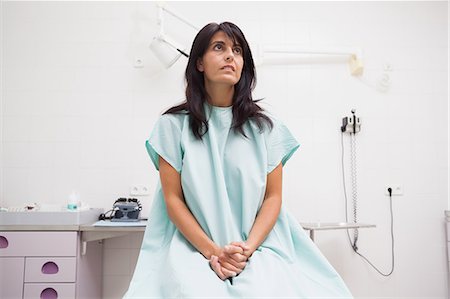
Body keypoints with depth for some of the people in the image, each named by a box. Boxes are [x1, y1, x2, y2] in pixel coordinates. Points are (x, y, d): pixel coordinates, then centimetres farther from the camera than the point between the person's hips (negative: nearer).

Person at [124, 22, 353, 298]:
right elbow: (173, 198, -2)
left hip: (258, 248, 1)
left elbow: (273, 197, 3)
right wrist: (212, 252, -12)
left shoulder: (265, 126, 5)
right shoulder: (174, 125, 2)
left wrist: (247, 249, -11)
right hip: (194, 248, 0)